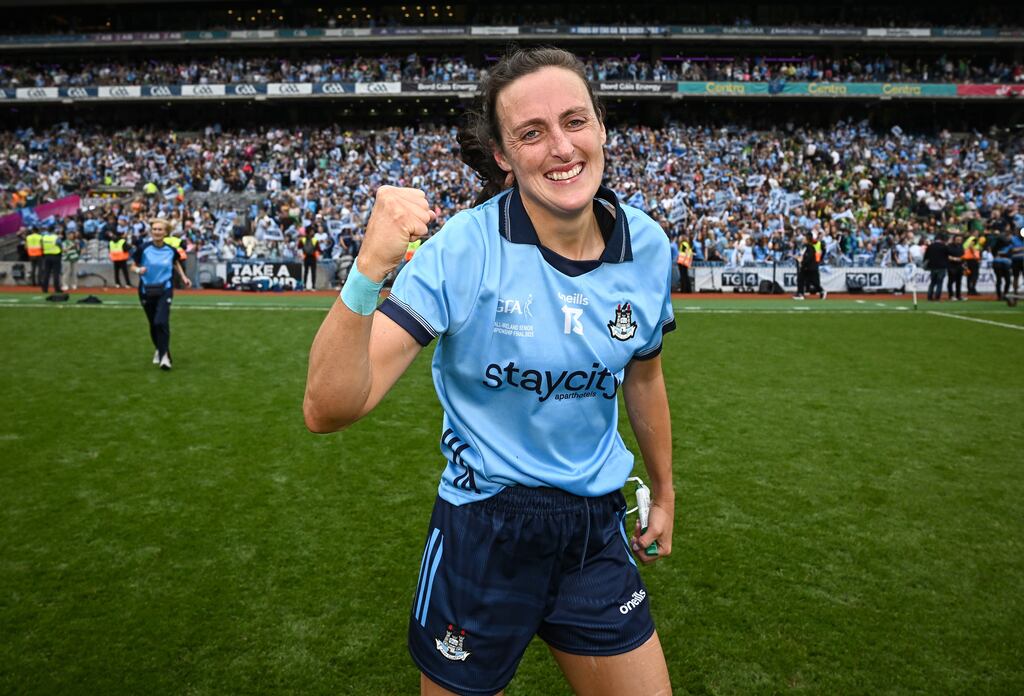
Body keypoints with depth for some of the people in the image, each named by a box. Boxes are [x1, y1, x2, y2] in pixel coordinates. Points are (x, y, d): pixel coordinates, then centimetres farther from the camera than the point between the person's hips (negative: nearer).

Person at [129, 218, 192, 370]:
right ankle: (159, 350, 37)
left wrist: (183, 277, 6)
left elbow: (176, 264, 18)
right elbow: (133, 267, -1)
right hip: (146, 291, 1)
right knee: (153, 324, 12)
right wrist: (138, 270, -23)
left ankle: (164, 355, -11)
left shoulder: (171, 250, -4)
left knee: (161, 322, -19)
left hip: (165, 290, -1)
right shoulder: (143, 248, -9)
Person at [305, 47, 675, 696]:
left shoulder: (648, 246, -6)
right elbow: (329, 410, -27)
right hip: (482, 531, -3)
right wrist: (368, 272, -43)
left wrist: (664, 492, 21)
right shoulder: (463, 249, -21)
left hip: (597, 527, 4)